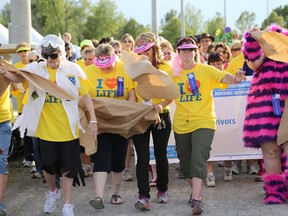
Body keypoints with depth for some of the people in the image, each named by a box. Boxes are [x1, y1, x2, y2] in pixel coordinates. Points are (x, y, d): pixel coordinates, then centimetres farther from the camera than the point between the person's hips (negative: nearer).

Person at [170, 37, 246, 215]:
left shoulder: (205, 70, -3)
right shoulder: (174, 74, 7)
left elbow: (222, 77, -19)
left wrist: (234, 79, -41)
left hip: (203, 122, -4)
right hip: (181, 125, 4)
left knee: (198, 158, -17)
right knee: (186, 162, 13)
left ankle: (196, 200, -22)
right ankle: (196, 191, 35)